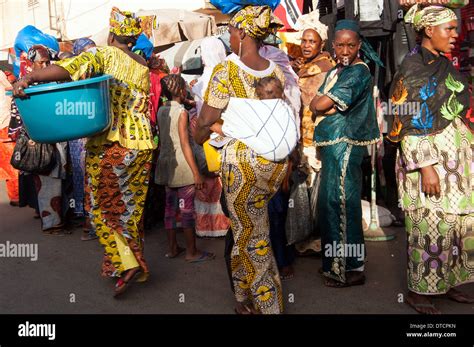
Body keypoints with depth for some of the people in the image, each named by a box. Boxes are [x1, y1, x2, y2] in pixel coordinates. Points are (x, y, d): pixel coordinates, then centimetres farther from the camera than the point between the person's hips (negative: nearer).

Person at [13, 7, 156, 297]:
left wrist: (29, 78, -32)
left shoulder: (103, 54, -4)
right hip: (142, 145, 6)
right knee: (131, 208, 15)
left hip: (108, 144, -5)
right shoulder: (143, 66, 14)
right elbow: (145, 106, 14)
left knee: (100, 208, 7)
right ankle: (139, 266, 22)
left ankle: (127, 264, -4)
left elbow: (68, 68, -22)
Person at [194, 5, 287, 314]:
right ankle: (245, 295, 35)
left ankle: (268, 306, 17)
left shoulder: (226, 71, -12)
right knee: (252, 227, 24)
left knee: (251, 238, 6)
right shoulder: (278, 72, 5)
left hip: (242, 161, -6)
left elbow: (205, 122, -11)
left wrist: (198, 136, 12)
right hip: (276, 160, 6)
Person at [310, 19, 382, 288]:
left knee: (341, 202, -4)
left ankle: (352, 269, 8)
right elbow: (314, 106, 9)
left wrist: (321, 101, 3)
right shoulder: (335, 72, 16)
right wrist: (332, 105, -9)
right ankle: (336, 263, 29)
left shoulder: (358, 72, -13)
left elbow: (319, 105, -18)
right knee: (330, 201, 15)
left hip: (346, 145, -9)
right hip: (332, 145, 9)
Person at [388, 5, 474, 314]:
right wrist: (426, 167, -20)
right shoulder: (412, 68, -9)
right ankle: (419, 291, 12)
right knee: (432, 227, -3)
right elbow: (410, 123, -15)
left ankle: (446, 283, 24)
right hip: (429, 158, -8)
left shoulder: (445, 66, 15)